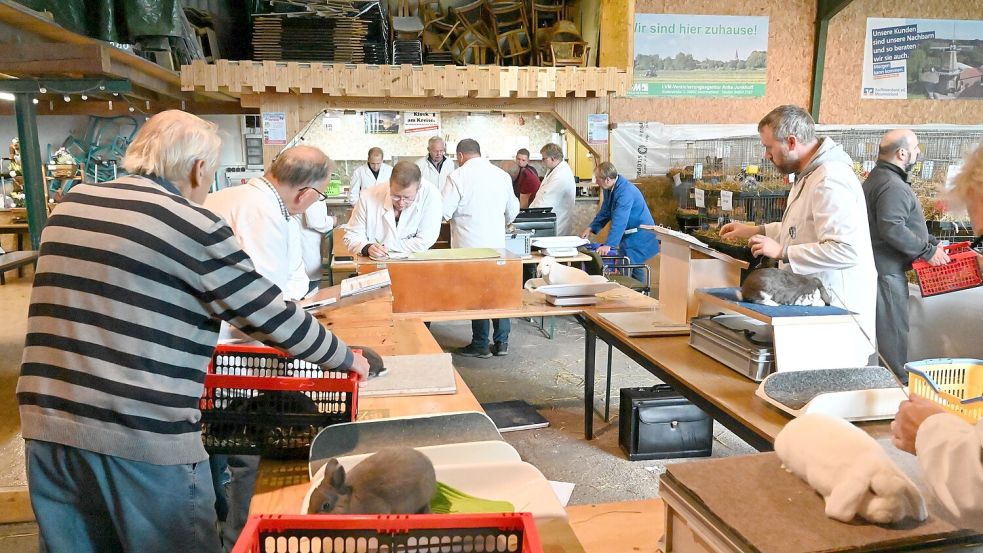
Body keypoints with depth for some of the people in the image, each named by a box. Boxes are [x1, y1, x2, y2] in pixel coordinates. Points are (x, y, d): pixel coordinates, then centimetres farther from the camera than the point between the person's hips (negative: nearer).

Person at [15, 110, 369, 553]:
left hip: (48, 427, 7)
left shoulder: (71, 205, 11)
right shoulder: (191, 223, -9)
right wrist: (347, 359, 9)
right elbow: (273, 317, -7)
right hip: (144, 438, -6)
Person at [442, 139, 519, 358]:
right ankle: (502, 342, 19)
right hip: (497, 243, 4)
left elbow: (445, 212, -11)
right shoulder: (502, 175, 4)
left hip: (470, 245, -4)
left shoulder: (457, 176, -11)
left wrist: (456, 215, 12)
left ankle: (480, 345, 13)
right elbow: (513, 210, 13)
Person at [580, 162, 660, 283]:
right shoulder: (609, 189, 2)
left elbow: (619, 221, -36)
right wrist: (591, 228, 2)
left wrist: (608, 245, -41)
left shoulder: (626, 192, -28)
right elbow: (605, 212, 13)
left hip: (638, 236, -9)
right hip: (628, 236, 9)